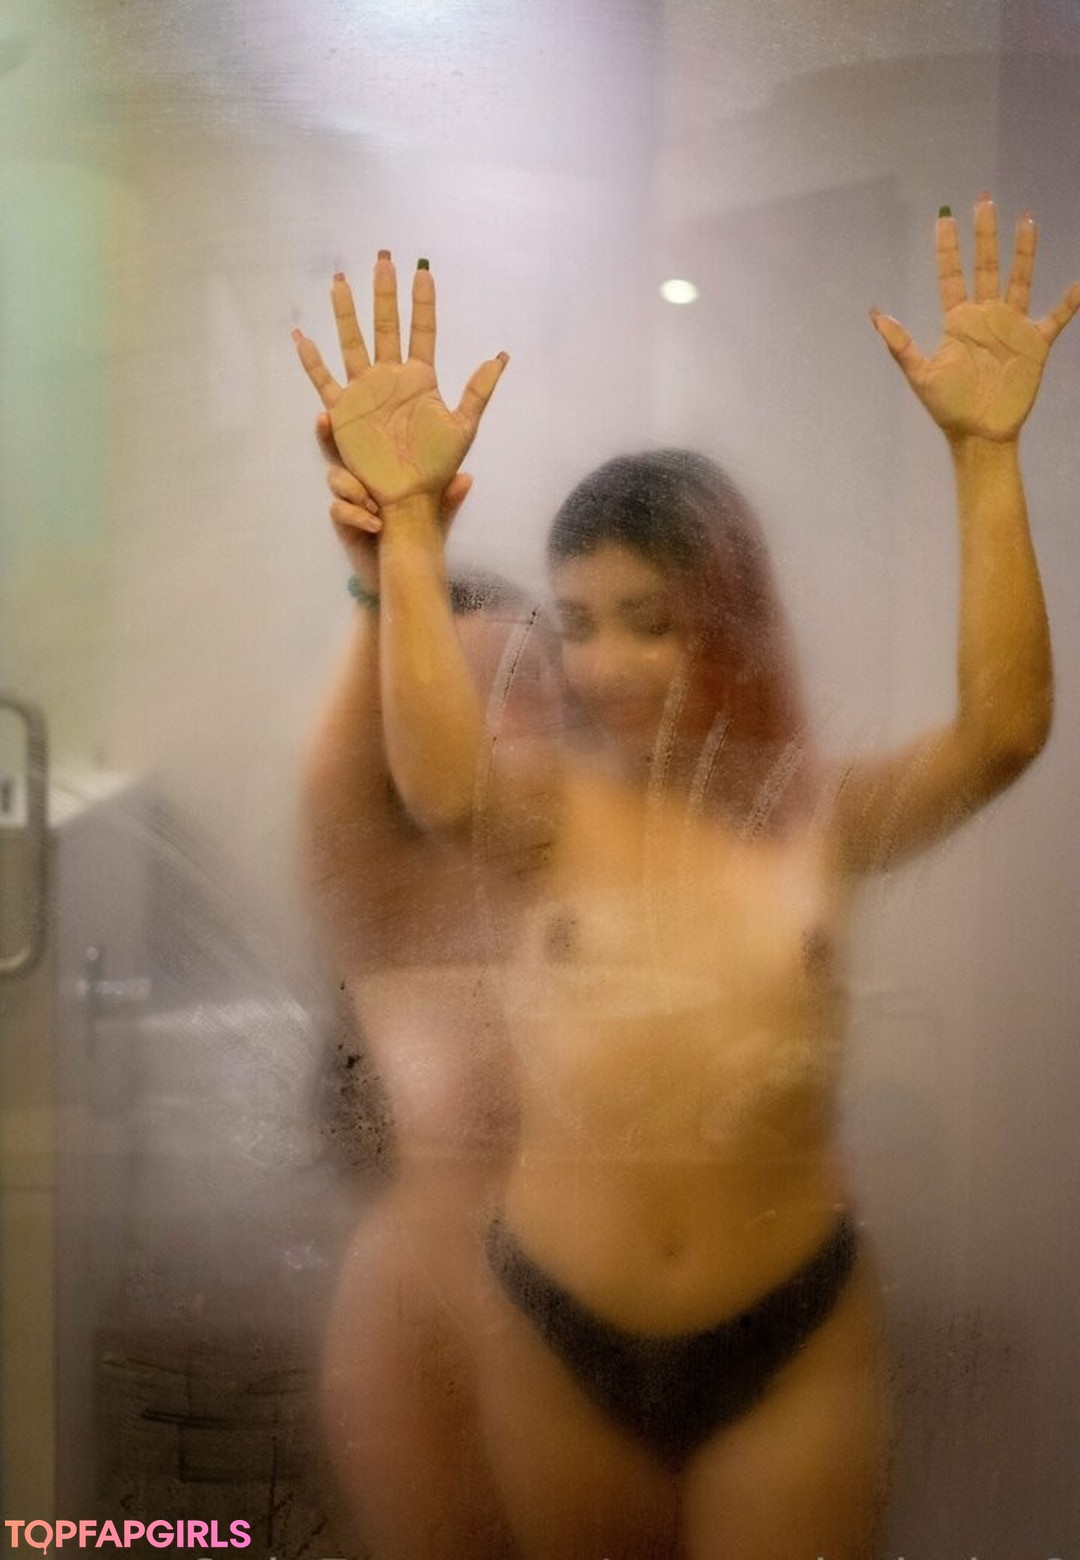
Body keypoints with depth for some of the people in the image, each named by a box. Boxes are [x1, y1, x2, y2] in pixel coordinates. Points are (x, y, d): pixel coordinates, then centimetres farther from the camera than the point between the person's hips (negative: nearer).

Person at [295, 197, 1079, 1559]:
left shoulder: (822, 808, -5)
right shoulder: (550, 805, -6)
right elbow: (437, 779, -28)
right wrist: (407, 516, -36)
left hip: (794, 1336, -1)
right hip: (554, 1330, 2)